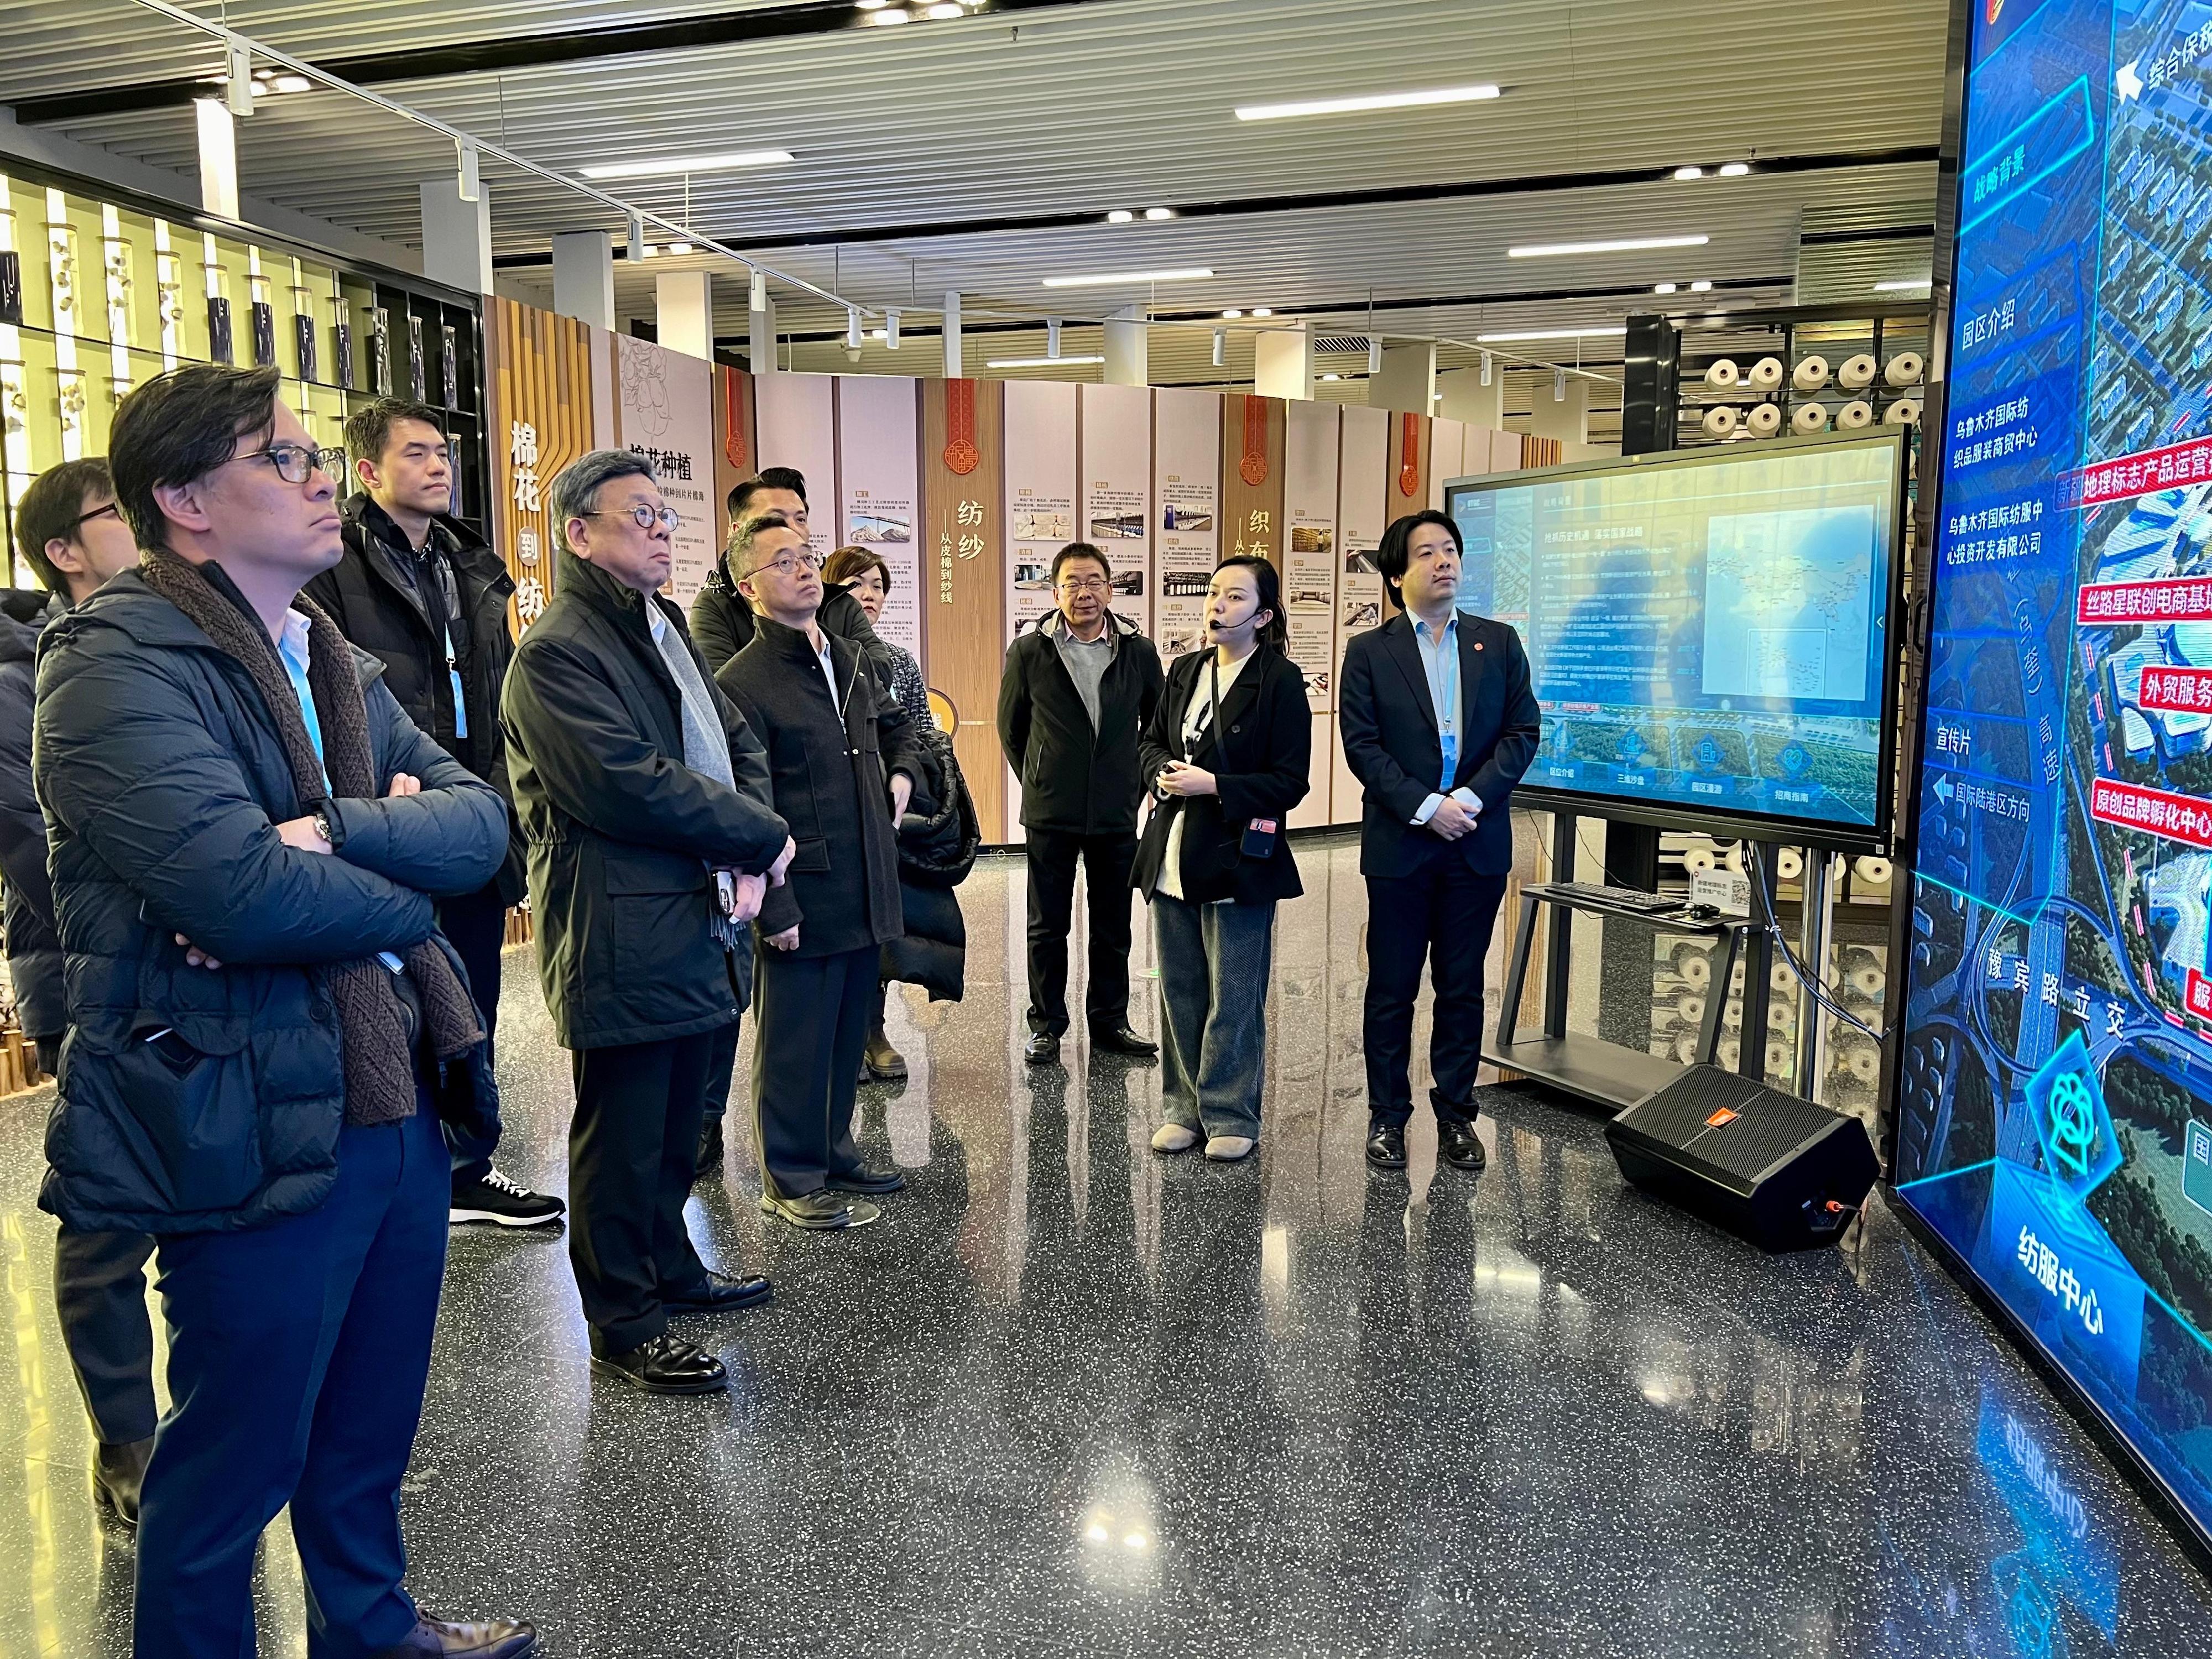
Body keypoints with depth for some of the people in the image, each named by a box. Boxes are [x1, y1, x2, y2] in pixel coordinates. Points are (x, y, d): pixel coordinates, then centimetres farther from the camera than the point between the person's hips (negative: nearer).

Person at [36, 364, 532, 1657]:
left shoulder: (337, 665, 11)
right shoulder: (117, 667, -14)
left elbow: (481, 820, 1)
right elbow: (247, 892, -27)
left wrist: (328, 833, -18)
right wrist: (404, 890, -8)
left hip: (397, 1104, 8)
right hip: (254, 1134, -8)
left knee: (373, 1424, 24)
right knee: (237, 1465, 12)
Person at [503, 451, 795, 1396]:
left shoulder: (664, 631, 17)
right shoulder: (557, 654, -14)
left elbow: (737, 743, 14)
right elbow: (631, 785, -24)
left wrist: (747, 857, -4)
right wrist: (762, 837, -13)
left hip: (695, 926, 9)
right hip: (622, 942, -9)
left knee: (675, 1126, 21)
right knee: (622, 1138, 4)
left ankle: (671, 1270, 39)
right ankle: (621, 1327, 18)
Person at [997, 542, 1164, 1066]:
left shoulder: (1140, 652, 0)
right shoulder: (1029, 652, -4)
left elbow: (1157, 725, 13)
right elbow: (1011, 728, 7)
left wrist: (1136, 782, 10)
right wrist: (1040, 786, 9)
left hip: (1117, 815, 2)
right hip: (1049, 815, -1)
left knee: (1113, 929, 10)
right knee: (1047, 928, 7)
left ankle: (1109, 1021, 24)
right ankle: (1047, 1026, 19)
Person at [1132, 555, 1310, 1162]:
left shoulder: (1280, 680, -9)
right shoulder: (1184, 671, 9)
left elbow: (1290, 781, -12)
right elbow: (1152, 740, 20)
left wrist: (1212, 786, -19)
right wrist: (1163, 772, -3)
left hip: (1238, 859, -6)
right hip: (1174, 856, 6)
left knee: (1234, 999, 4)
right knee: (1179, 992, 13)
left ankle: (1230, 1117, 18)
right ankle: (1184, 1108, 26)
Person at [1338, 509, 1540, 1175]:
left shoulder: (1499, 643, 6)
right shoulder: (1369, 652, 0)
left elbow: (1522, 732, 1)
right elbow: (1362, 745, -7)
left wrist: (1471, 799, -12)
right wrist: (1425, 808, -15)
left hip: (1477, 844, 2)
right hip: (1399, 844, -2)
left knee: (1463, 988, 10)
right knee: (1391, 988, 6)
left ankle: (1456, 1113, 21)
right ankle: (1387, 1115, 17)